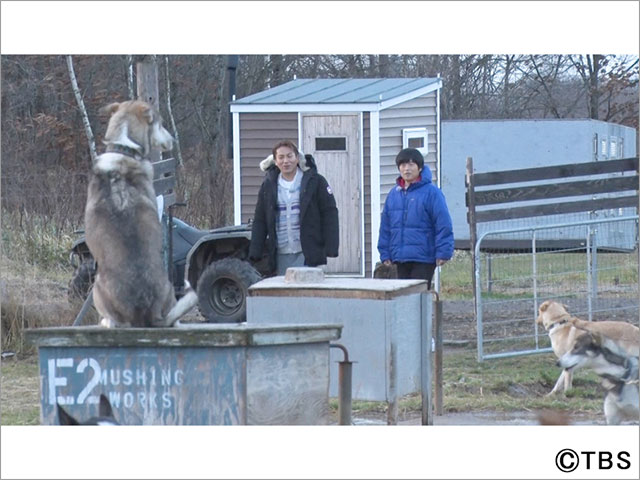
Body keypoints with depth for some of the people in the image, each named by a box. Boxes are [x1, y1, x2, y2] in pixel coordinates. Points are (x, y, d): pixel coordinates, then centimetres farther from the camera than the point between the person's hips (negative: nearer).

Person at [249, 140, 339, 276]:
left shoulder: (315, 181, -1)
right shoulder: (268, 185, 10)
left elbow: (330, 213, -2)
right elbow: (259, 221, 12)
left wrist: (330, 248, -9)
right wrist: (255, 251, 3)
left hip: (307, 254, -4)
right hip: (281, 254, 4)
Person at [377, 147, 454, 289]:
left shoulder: (431, 192, -6)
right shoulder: (394, 194, 11)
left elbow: (443, 224, -9)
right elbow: (386, 226, 15)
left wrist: (443, 252, -13)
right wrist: (385, 253, 10)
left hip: (423, 259, -6)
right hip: (400, 259, 6)